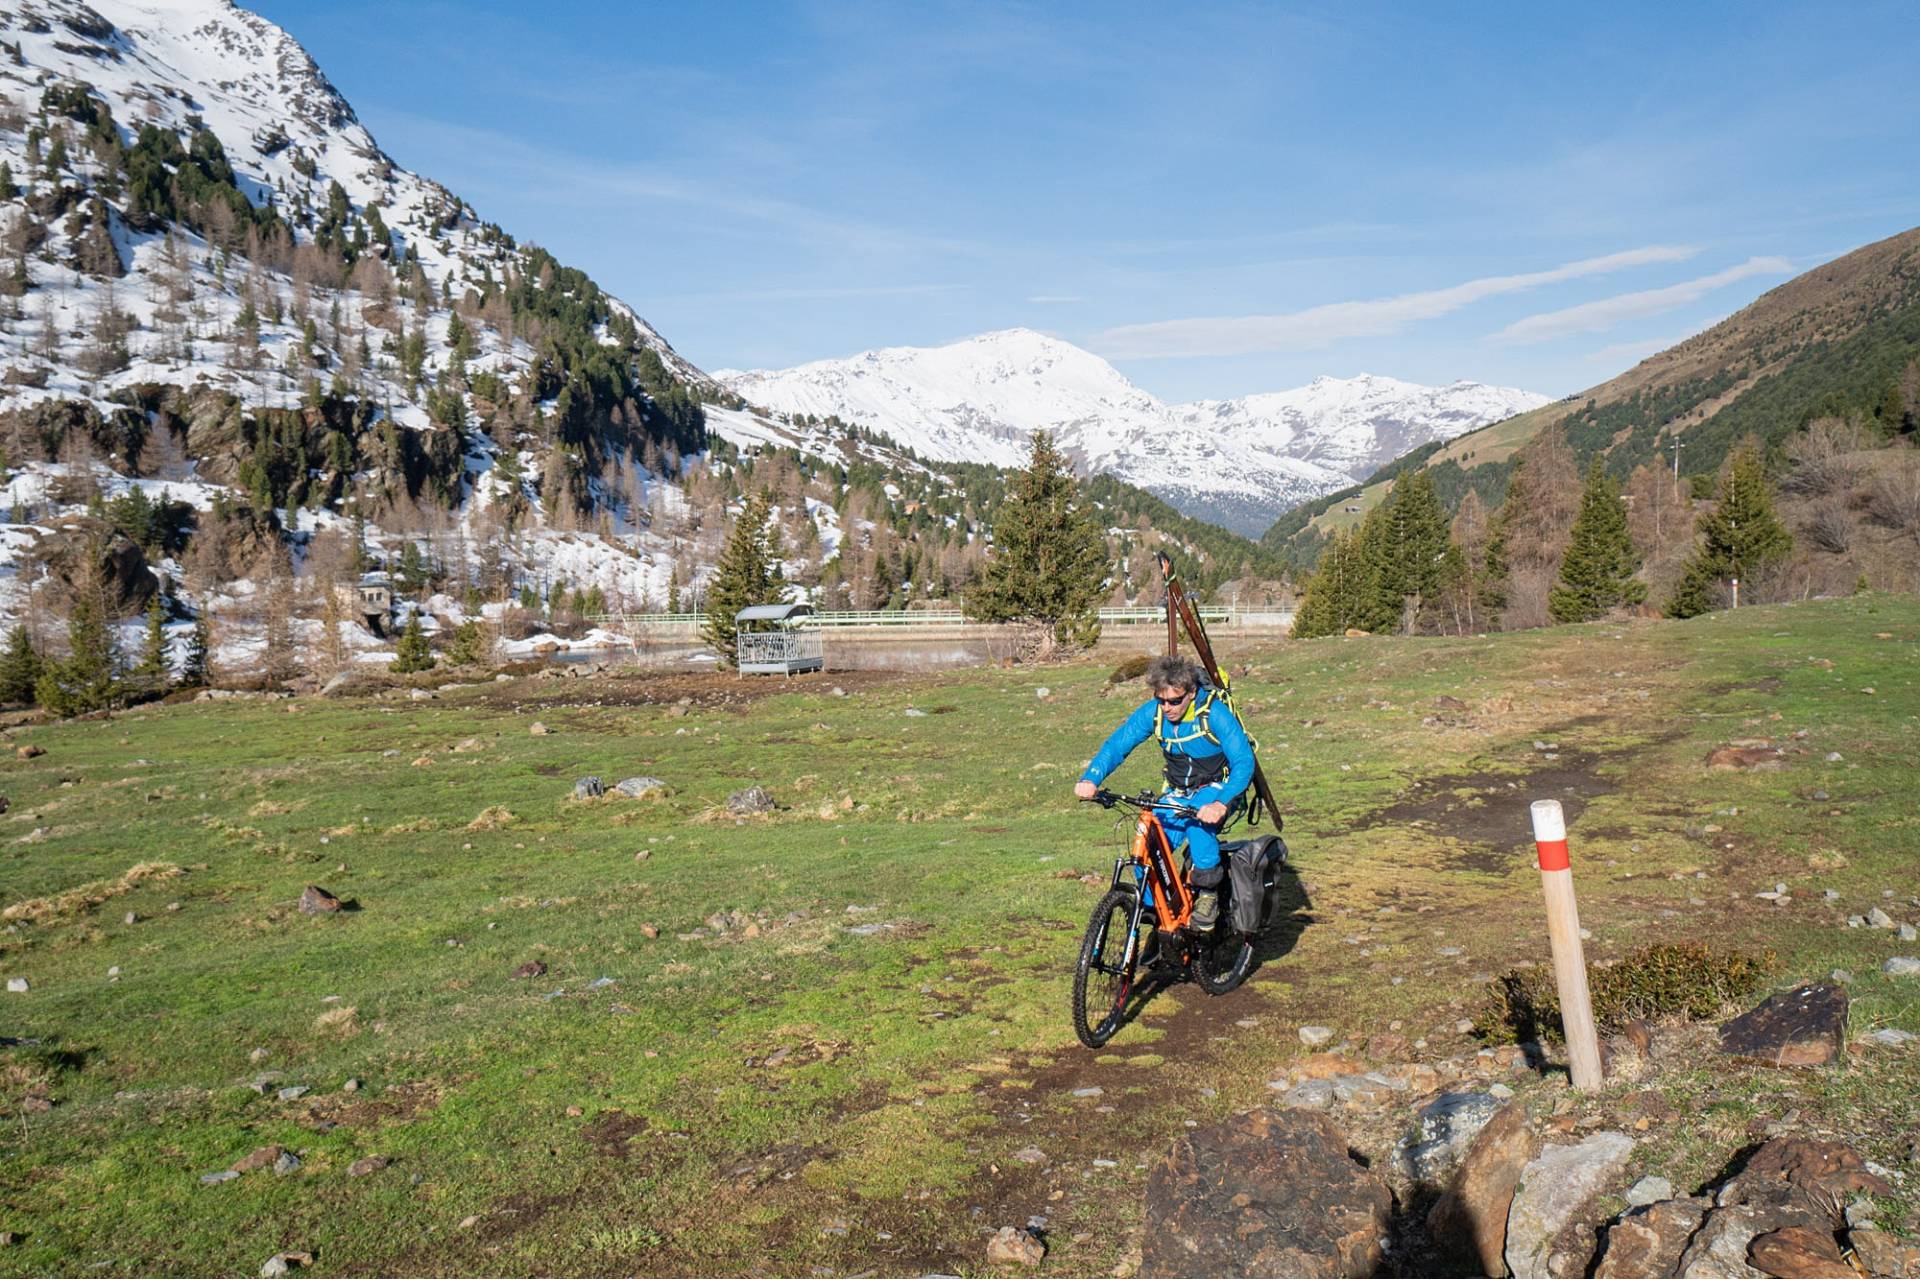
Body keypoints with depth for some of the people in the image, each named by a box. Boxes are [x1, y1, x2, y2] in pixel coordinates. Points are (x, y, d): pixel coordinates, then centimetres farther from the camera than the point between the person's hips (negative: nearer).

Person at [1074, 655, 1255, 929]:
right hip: (1179, 793, 4)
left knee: (1197, 822, -36)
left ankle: (1209, 892, -17)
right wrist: (1090, 779, -31)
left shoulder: (1215, 713, -25)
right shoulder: (1153, 711, -13)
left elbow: (1244, 762, -30)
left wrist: (1220, 804, -46)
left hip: (1219, 788, -4)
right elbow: (1117, 744, -13)